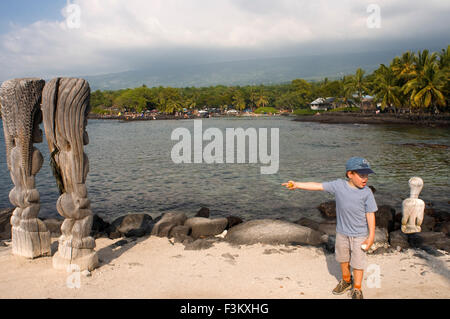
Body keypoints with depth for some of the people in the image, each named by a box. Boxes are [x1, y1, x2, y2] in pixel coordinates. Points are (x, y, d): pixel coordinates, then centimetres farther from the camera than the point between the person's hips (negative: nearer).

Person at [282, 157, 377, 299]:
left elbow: (370, 214, -11)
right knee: (343, 259, 22)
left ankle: (357, 289, 29)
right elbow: (318, 186, -9)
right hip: (342, 232, 3)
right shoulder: (338, 185, -12)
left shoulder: (367, 193, -15)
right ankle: (346, 281, 47)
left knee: (357, 263, 7)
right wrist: (297, 185, -11)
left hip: (359, 235, -3)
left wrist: (371, 236, -10)